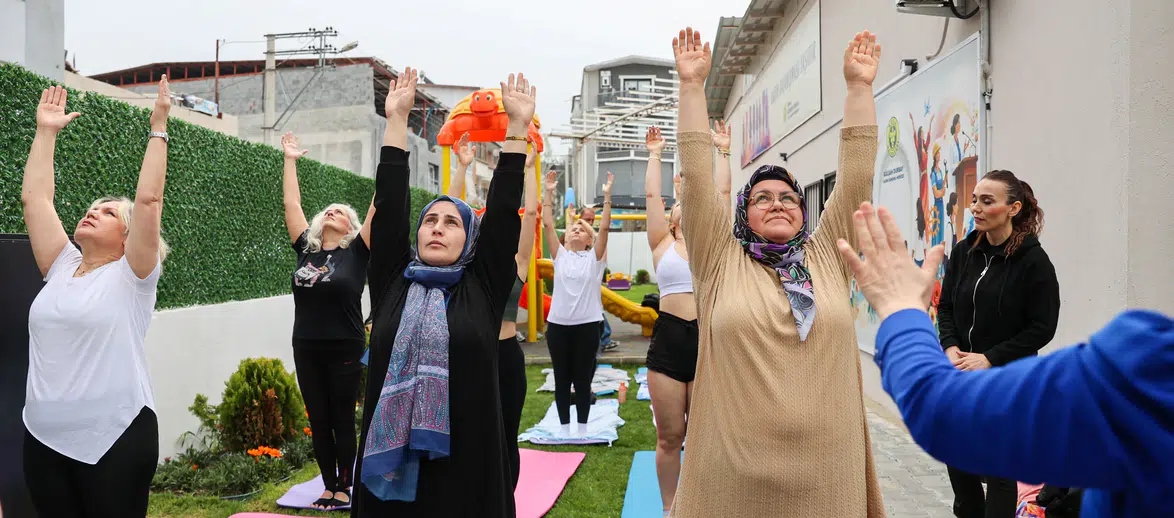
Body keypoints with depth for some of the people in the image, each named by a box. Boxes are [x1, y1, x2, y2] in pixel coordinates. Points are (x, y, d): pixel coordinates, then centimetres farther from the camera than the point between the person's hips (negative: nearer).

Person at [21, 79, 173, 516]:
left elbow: (149, 198, -13)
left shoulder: (132, 277, -3)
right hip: (45, 437, 6)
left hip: (115, 438, -6)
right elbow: (34, 198, 11)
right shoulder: (61, 268, 12)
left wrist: (158, 128, -10)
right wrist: (46, 132, 13)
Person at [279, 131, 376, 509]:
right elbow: (291, 203, 11)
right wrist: (290, 160, 13)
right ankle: (329, 486, 24)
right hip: (306, 349, 4)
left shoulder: (356, 252, -4)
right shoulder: (306, 248, 6)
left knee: (343, 422, 6)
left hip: (344, 350, -4)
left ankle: (345, 488, 19)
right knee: (318, 423, 10)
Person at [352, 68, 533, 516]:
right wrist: (397, 121, 2)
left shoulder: (482, 287, 2)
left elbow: (503, 211, -2)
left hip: (465, 459, -1)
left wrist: (517, 128, -3)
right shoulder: (392, 281, 6)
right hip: (389, 455, 2)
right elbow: (389, 203, 3)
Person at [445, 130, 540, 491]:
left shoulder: (516, 264, 2)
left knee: (506, 440, 10)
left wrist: (528, 168, -3)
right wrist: (462, 167, -1)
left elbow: (530, 212, -6)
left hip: (506, 355, -1)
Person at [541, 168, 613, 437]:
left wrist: (607, 196, -14)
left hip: (587, 324, -2)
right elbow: (547, 225, 0)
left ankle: (582, 427, 17)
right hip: (558, 324, 2)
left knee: (583, 378, 6)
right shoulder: (560, 255, 7)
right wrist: (549, 194, -7)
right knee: (561, 378, 8)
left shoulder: (594, 257, 3)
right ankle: (564, 428, 19)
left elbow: (605, 227, -8)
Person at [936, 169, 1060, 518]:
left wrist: (990, 359, -18)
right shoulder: (964, 252, 2)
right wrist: (950, 348, -10)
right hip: (960, 376, 5)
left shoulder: (1033, 260, -12)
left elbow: (1042, 328, -12)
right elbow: (946, 306, 7)